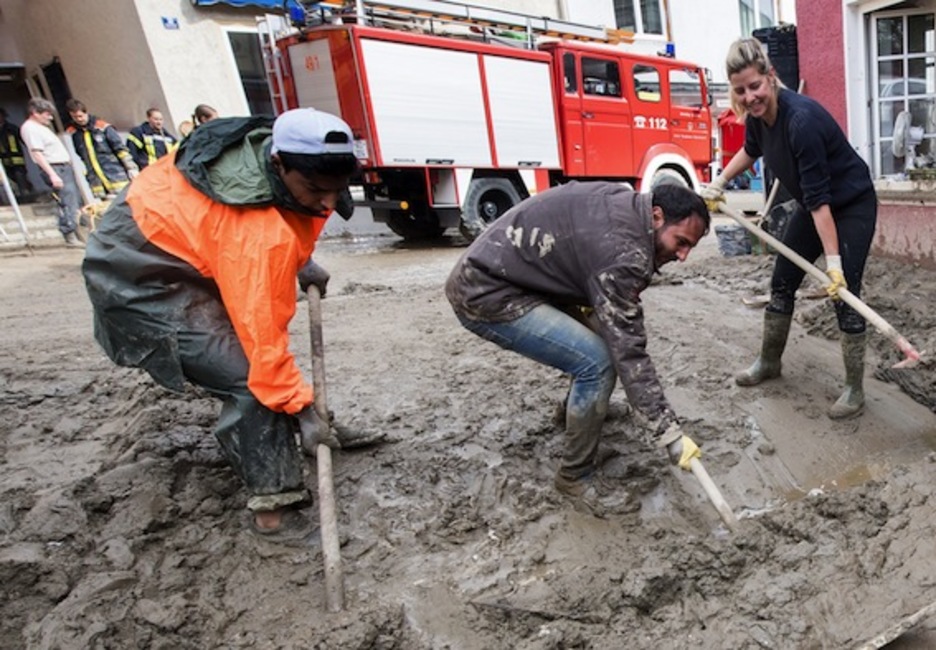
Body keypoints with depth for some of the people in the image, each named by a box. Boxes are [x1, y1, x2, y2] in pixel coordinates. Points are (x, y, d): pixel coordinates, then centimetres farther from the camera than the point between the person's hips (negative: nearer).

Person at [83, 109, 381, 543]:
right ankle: (272, 501, -8)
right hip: (142, 277, -10)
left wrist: (295, 262, 8)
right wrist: (300, 408, -24)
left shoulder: (273, 146, -10)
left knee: (261, 364, 15)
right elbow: (262, 331, -32)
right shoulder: (258, 233, -36)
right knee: (247, 376, -18)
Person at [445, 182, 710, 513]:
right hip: (485, 294, -10)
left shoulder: (624, 202, 6)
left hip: (493, 272, 10)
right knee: (597, 361, -17)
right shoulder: (622, 251, -23)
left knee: (604, 341, 15)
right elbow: (629, 351, -23)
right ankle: (575, 476, 2)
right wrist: (668, 430, -19)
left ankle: (580, 409, 43)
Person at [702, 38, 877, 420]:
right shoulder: (757, 115, -10)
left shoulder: (801, 119, -33)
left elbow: (819, 197, -33)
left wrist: (833, 260, -33)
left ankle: (855, 390, 5)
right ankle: (769, 363, 27)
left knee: (845, 294, -9)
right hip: (812, 206, 8)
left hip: (852, 205, -8)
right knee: (783, 282, 11)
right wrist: (719, 183, 12)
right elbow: (751, 151, 17)